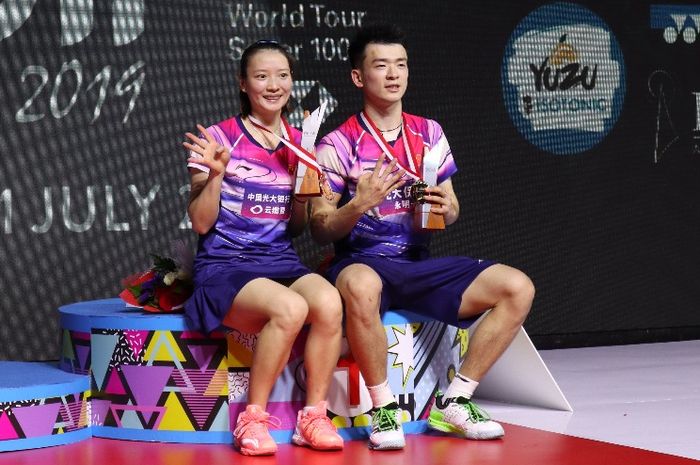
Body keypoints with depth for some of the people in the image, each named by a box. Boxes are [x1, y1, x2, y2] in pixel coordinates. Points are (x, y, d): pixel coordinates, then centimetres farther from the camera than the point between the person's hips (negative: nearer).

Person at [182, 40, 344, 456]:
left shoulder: (298, 144, 12)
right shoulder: (221, 138, -1)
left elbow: (296, 227, 15)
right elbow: (201, 223, -2)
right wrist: (216, 173, -16)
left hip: (282, 261, 4)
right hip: (225, 266, -4)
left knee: (329, 302, -31)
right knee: (290, 309, -35)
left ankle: (314, 417, -16)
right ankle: (252, 421, -19)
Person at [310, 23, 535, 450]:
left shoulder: (429, 134, 11)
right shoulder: (338, 145, -3)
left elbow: (451, 209, 19)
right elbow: (320, 230, -3)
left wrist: (445, 208, -5)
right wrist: (359, 204, -22)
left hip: (420, 263, 5)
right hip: (362, 262, -5)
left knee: (518, 288, -13)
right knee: (361, 287, -43)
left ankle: (454, 403, -5)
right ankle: (384, 408, -22)